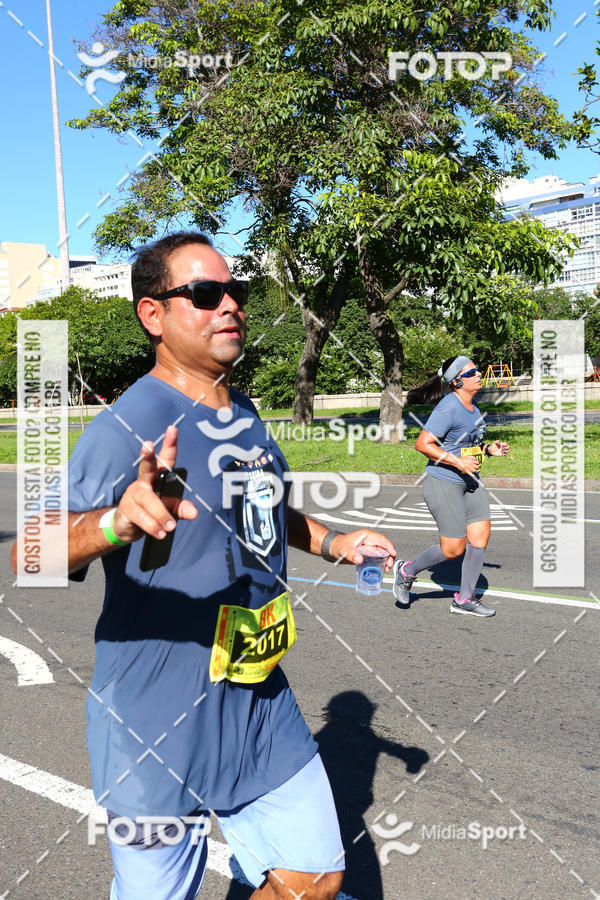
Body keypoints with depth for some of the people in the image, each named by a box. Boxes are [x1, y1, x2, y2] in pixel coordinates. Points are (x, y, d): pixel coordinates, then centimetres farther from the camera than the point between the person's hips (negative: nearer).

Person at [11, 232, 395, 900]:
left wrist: (333, 542, 15)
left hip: (263, 707, 7)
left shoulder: (243, 413, 7)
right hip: (158, 727, -6)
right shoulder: (126, 427, -19)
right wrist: (117, 521, -46)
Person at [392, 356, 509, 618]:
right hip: (443, 482, -9)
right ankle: (407, 571, 22)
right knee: (453, 549, -3)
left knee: (481, 535, 2)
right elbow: (423, 444, -21)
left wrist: (489, 449, 6)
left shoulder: (472, 406, 9)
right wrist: (458, 462, -24)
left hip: (469, 481, 9)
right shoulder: (449, 407, -19)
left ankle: (464, 599, 15)